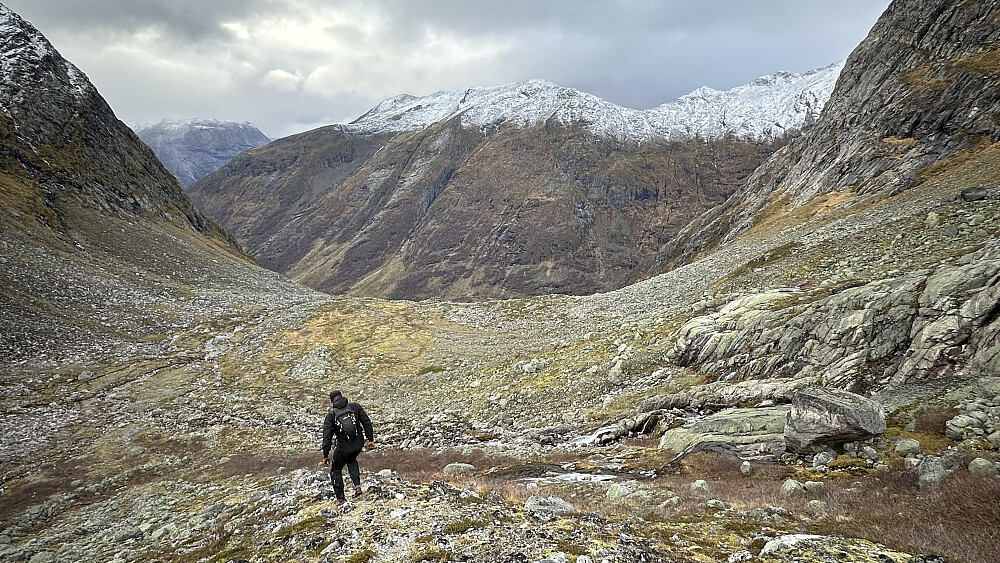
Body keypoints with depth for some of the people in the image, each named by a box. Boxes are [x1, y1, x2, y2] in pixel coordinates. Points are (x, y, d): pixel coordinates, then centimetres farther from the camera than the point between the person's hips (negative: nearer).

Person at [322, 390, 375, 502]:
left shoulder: (331, 414, -5)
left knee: (336, 470, 19)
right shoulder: (355, 407, 0)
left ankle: (340, 497, 20)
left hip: (343, 447, -3)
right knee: (352, 460, 33)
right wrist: (370, 439, 9)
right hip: (359, 444, 3)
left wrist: (326, 455, -1)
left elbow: (327, 436, -6)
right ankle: (357, 485, 17)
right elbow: (367, 422, 1)